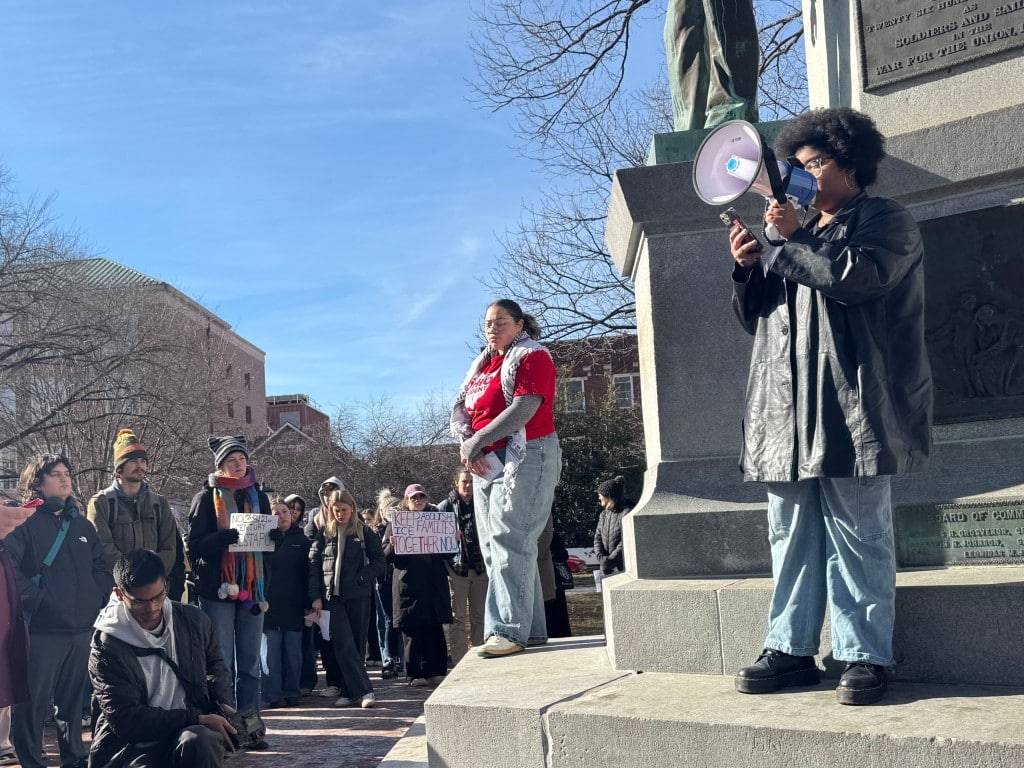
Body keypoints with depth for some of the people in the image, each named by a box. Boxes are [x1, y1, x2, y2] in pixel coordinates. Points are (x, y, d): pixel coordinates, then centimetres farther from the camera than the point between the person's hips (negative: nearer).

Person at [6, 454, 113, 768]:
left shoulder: (82, 524, 16)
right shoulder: (24, 522, -4)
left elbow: (100, 566, 21)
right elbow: (7, 563, -16)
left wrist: (99, 596, 6)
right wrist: (33, 597, -19)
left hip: (81, 627, 6)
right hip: (40, 628, -6)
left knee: (73, 697, 16)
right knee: (32, 699, -2)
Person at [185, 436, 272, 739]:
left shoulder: (258, 497, 13)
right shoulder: (206, 498, 0)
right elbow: (196, 546, -8)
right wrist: (229, 536, -23)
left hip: (251, 588, 4)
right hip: (218, 589, -4)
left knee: (250, 665, 5)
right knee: (222, 665, -1)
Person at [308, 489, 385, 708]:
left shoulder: (364, 533, 4)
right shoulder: (324, 534, 8)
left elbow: (378, 561, 4)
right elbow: (313, 564, 5)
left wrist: (362, 579, -10)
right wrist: (315, 596, -2)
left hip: (358, 596, 0)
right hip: (333, 597, 0)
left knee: (357, 645, 3)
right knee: (344, 645, -10)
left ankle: (349, 692, 12)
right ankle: (364, 691, -9)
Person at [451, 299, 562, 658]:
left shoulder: (532, 357, -4)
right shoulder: (482, 365, 19)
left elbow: (523, 409, -17)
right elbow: (461, 413, 14)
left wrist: (477, 441, -15)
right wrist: (468, 447, -6)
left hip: (526, 458, -8)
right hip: (487, 464, 8)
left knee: (508, 543, -15)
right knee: (494, 548, 6)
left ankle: (509, 631, -15)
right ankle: (532, 629, 11)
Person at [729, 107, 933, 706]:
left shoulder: (886, 221, 7)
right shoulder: (799, 234, 28)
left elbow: (858, 276, -15)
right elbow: (755, 316, 26)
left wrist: (792, 240, -7)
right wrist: (747, 268, 8)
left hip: (853, 409, -7)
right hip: (789, 414, 7)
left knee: (857, 534, -7)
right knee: (792, 534, 6)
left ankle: (866, 656, -1)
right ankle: (791, 649, 12)